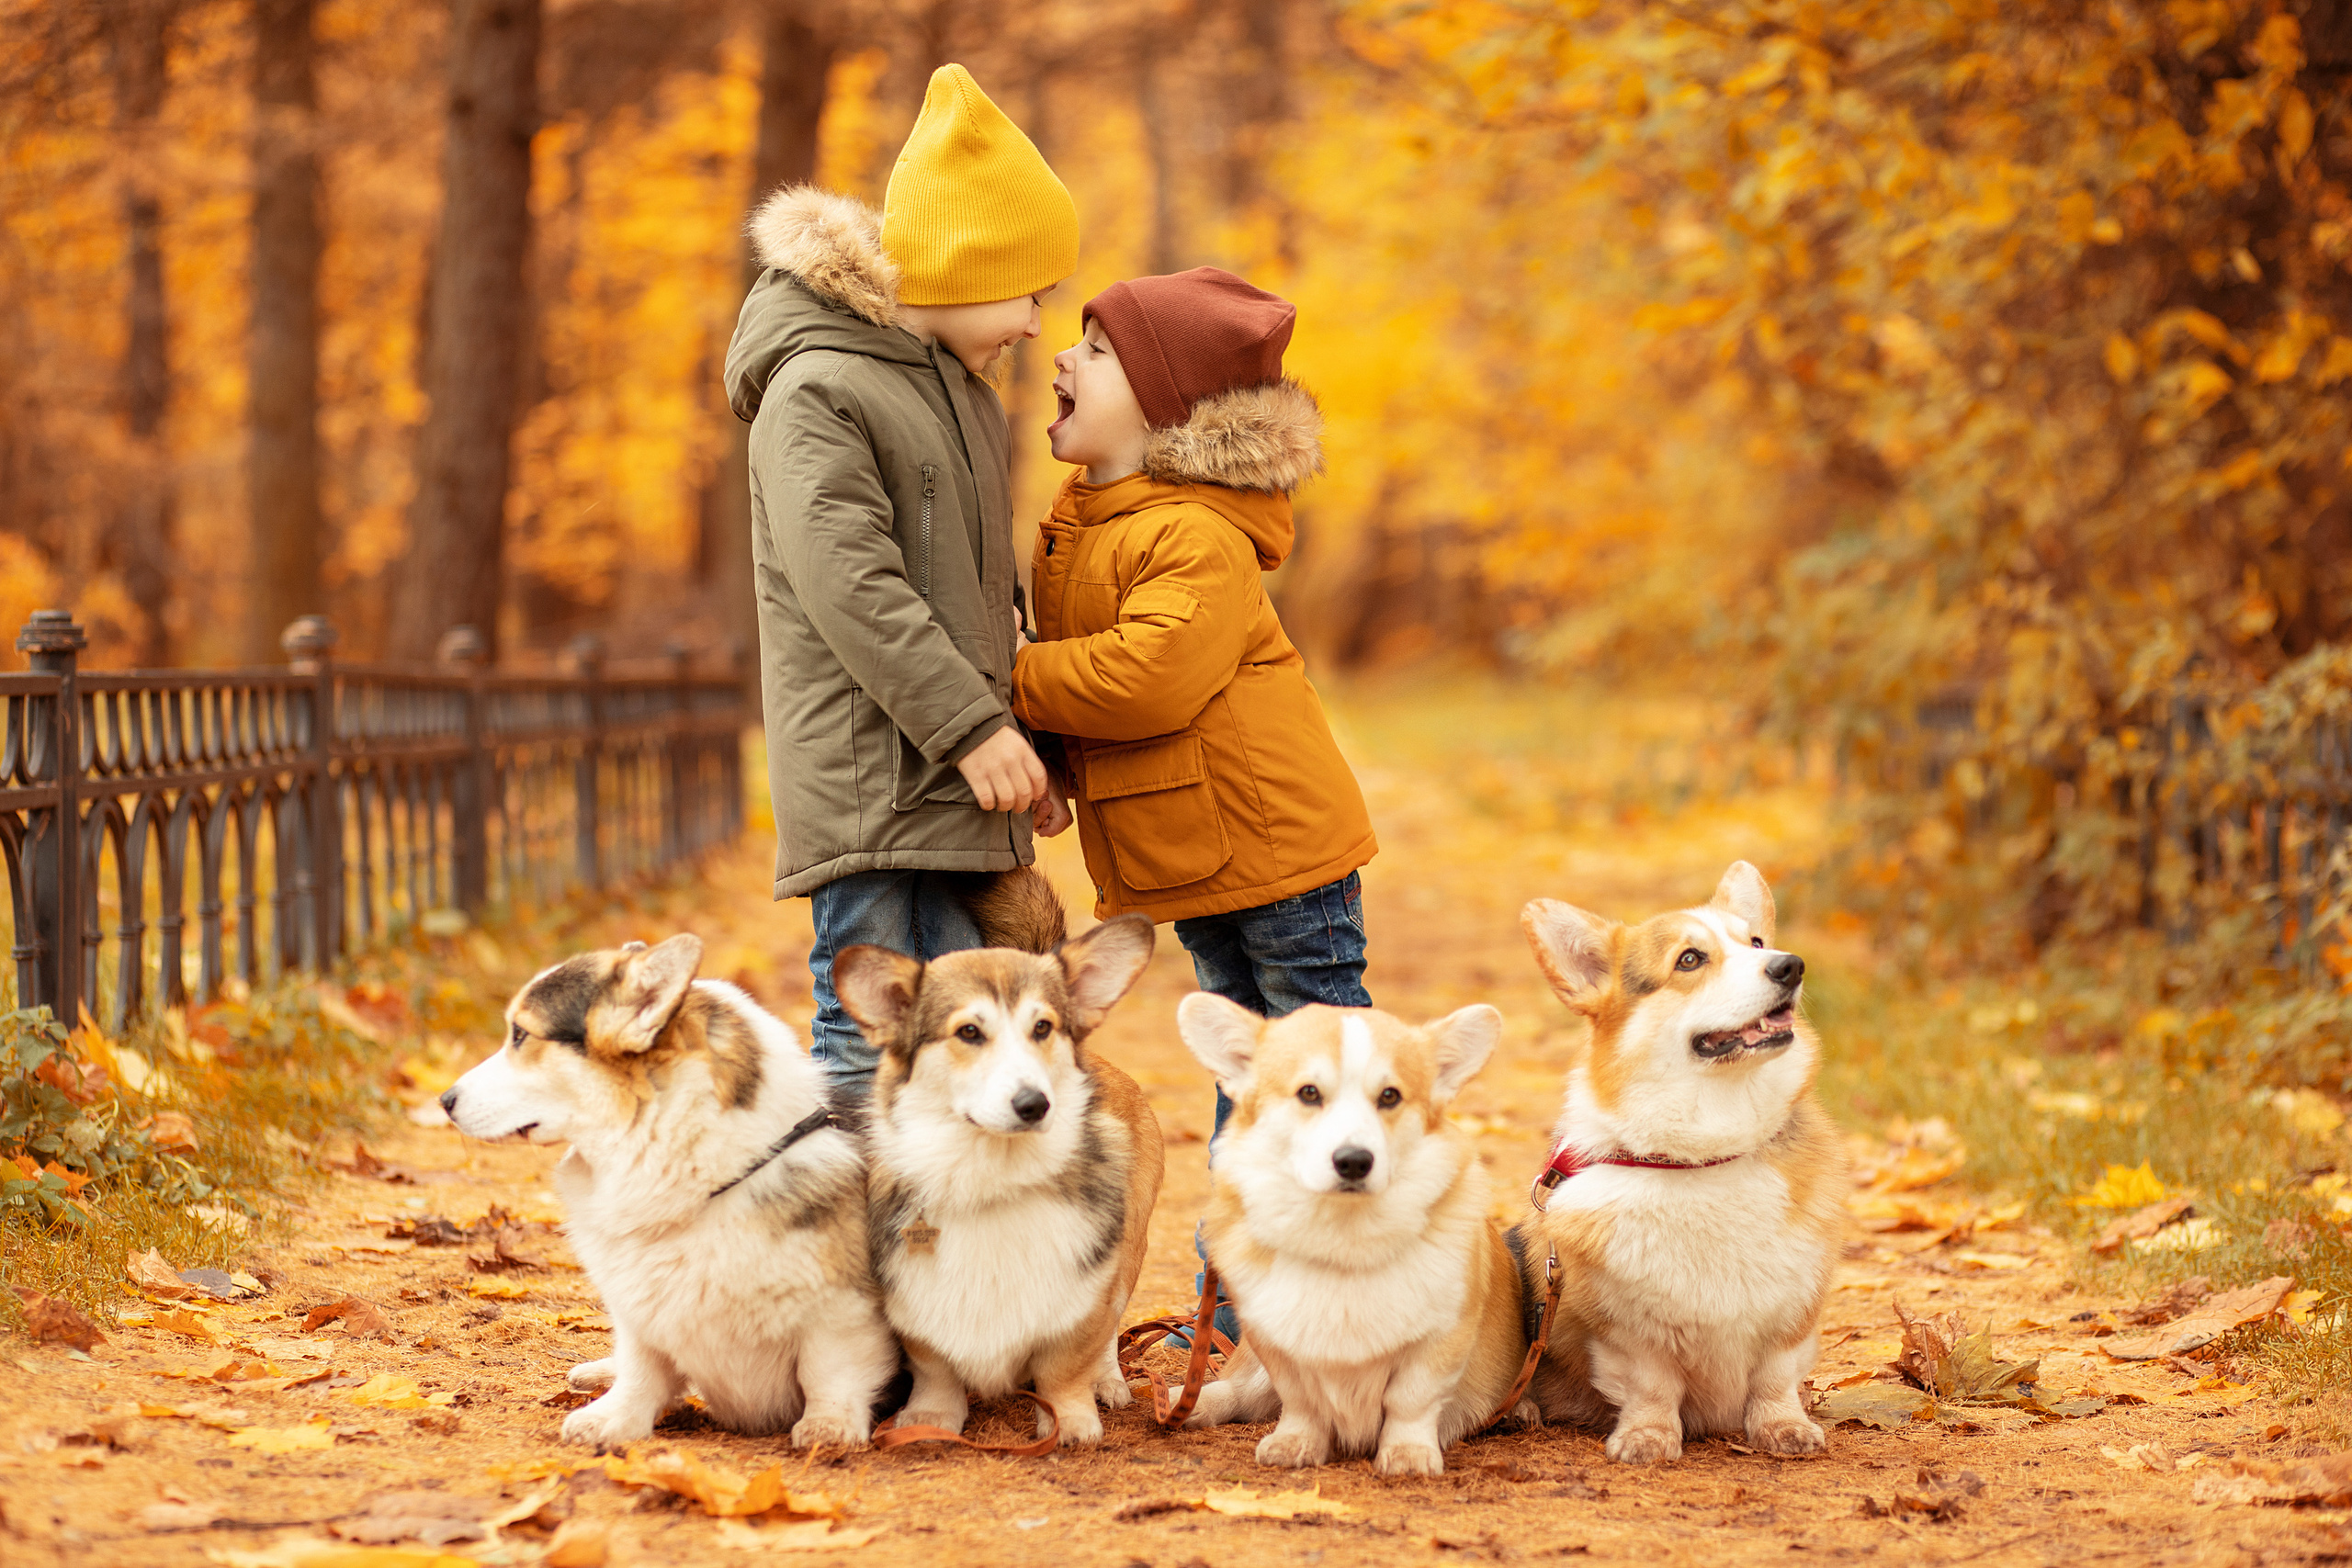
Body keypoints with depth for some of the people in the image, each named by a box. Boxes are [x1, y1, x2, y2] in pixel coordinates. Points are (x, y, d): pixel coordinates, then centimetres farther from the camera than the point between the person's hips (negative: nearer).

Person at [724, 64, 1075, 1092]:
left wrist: (1015, 729, 19)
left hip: (956, 778, 9)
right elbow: (848, 584, -19)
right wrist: (973, 726, -21)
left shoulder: (959, 391, 21)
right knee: (870, 1032, -11)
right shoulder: (816, 391, -9)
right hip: (866, 781, -9)